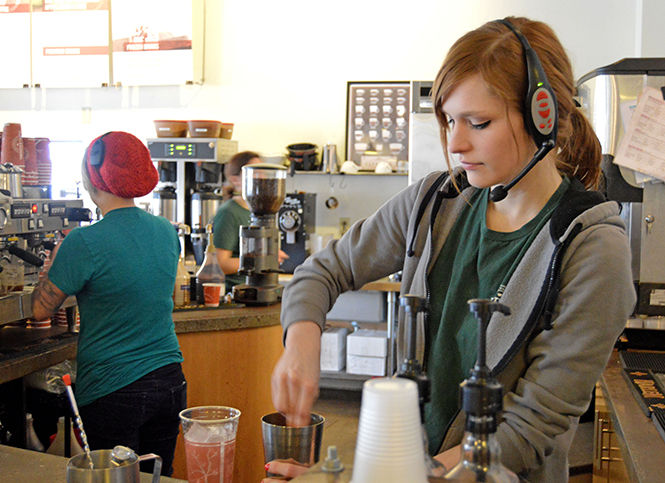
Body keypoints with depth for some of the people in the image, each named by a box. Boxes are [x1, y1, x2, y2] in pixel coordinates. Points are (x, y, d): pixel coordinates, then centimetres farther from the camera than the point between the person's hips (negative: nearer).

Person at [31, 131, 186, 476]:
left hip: (113, 392, -6)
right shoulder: (167, 232, 3)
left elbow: (40, 310, -6)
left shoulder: (85, 243, -16)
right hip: (169, 382, 6)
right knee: (159, 477, 16)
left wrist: (55, 260, 11)